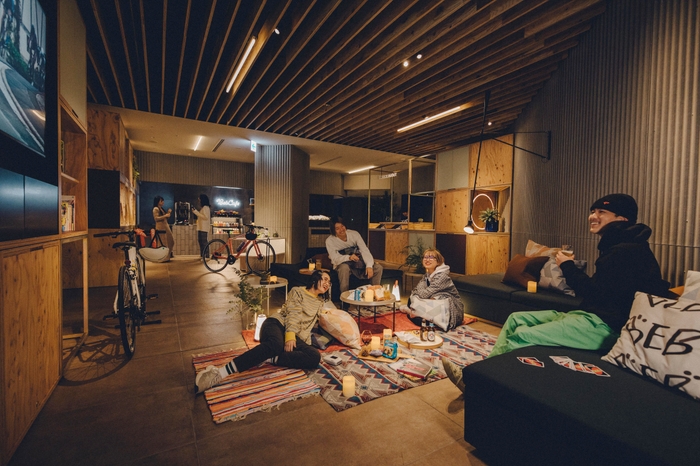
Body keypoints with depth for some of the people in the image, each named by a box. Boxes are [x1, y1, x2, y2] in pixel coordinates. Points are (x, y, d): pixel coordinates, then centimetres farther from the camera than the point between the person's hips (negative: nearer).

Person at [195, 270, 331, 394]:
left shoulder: (320, 302, 24)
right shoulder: (298, 291, 10)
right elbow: (292, 315, -5)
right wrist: (290, 335, -20)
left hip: (295, 337, 5)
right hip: (277, 324, -4)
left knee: (315, 357, -27)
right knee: (274, 344, -42)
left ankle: (269, 358, -29)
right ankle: (219, 373, -48)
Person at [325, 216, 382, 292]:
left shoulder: (354, 234, -7)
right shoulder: (330, 241, -12)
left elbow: (364, 250, -14)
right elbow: (335, 259, -18)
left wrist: (369, 266, -31)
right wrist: (349, 257, -38)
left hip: (358, 262, 3)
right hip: (342, 264, -2)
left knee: (378, 268, -20)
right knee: (344, 267, -39)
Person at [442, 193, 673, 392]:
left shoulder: (628, 251, -15)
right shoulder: (615, 247, 17)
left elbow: (594, 293, -20)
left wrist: (567, 265, -9)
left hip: (605, 326, -11)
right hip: (590, 316, 11)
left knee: (522, 336, -23)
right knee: (516, 319, 6)